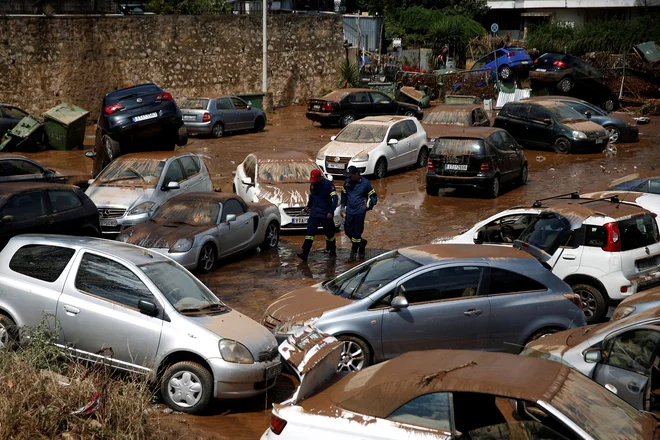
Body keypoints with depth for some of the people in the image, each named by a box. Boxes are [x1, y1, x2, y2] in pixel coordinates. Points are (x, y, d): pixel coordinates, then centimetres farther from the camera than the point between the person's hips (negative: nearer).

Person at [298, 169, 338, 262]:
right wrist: (308, 206, 29)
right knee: (310, 232, -7)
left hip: (326, 214, -4)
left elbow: (334, 198, -17)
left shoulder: (328, 184, -13)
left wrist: (331, 211, -24)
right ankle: (305, 254, -13)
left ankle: (332, 250, 32)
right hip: (314, 212, 4)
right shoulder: (312, 184, 7)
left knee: (329, 233, 8)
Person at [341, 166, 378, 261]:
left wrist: (370, 204, -21)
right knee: (347, 231, 10)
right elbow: (344, 195, 19)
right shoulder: (347, 182, 3)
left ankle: (354, 253, 7)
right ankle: (362, 242, 34)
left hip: (360, 212, -5)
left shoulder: (365, 183, -9)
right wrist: (343, 207, 18)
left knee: (357, 232, -3)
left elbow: (374, 196, -3)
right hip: (349, 211, 5)